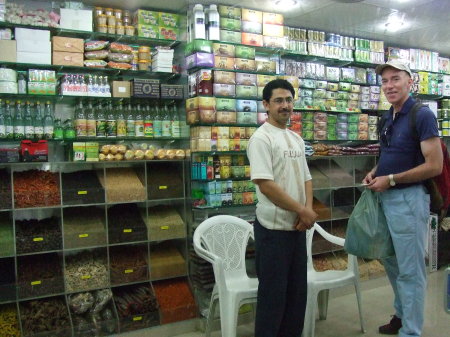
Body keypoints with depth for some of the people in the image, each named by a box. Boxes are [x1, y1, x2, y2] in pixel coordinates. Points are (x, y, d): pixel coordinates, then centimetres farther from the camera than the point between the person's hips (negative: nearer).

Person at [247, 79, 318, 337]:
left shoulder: (297, 139, 13)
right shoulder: (262, 138, -12)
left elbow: (306, 178, 15)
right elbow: (265, 184, -21)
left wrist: (308, 210, -4)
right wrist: (303, 211, -15)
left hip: (297, 227, 8)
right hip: (273, 228, -8)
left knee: (298, 291, 16)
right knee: (273, 293, 3)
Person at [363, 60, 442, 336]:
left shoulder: (422, 116, -14)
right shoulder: (390, 118, 11)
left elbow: (434, 166, -18)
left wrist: (390, 179, -16)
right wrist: (375, 172, 3)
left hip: (409, 198, -9)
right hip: (386, 198, 9)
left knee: (410, 270, 2)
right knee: (391, 262, 20)